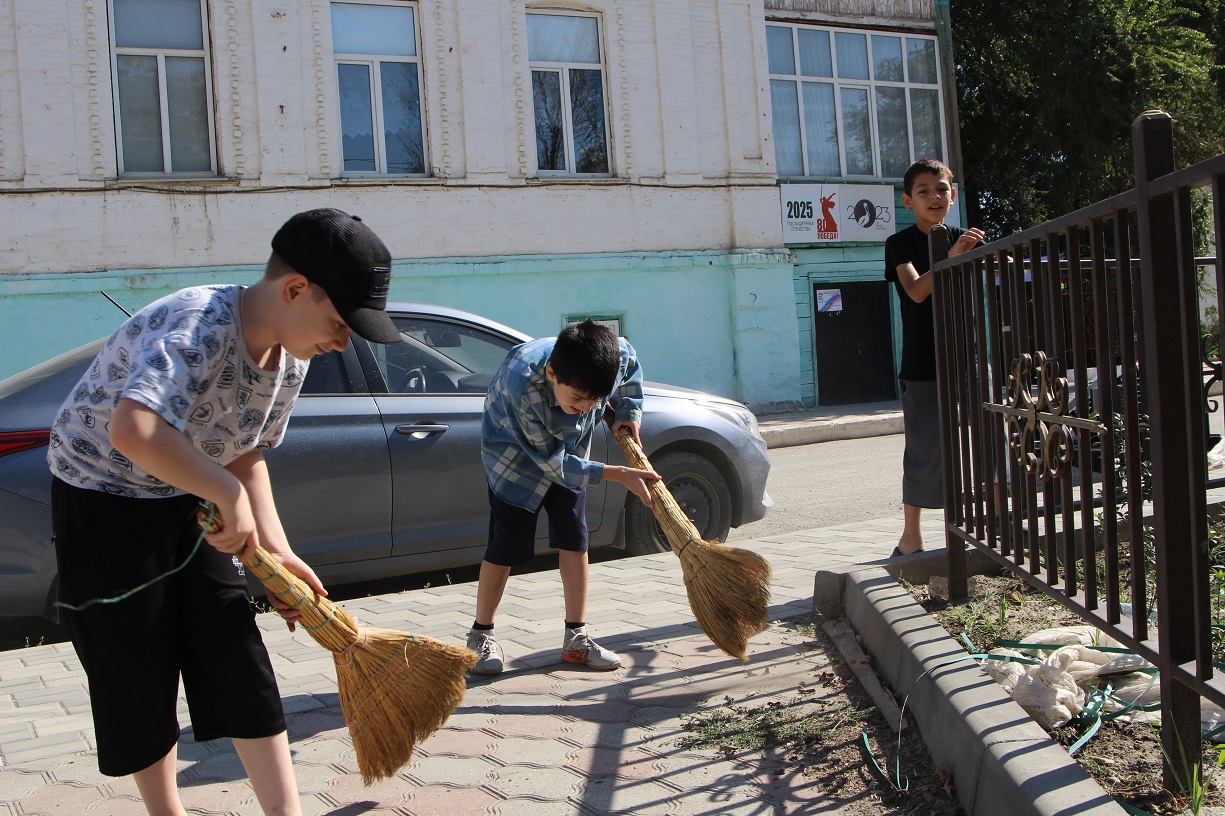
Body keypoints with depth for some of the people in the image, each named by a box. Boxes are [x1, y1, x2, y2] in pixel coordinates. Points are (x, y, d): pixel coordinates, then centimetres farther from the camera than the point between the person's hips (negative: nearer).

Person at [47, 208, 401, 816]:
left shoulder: (291, 355, -5)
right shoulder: (198, 324, -32)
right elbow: (132, 430, -48)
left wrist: (274, 549, -4)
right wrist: (228, 495, -36)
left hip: (192, 503, 7)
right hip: (105, 501, -7)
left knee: (238, 658, 4)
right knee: (140, 675, 4)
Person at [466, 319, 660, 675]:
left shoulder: (617, 356, -29)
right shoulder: (522, 385, -42)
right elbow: (553, 462, -31)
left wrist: (628, 411, -7)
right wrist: (620, 475, -30)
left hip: (569, 451, 5)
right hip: (516, 456, -4)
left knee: (574, 539, 1)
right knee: (506, 546, -5)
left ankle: (576, 638, 10)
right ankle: (481, 634, 12)